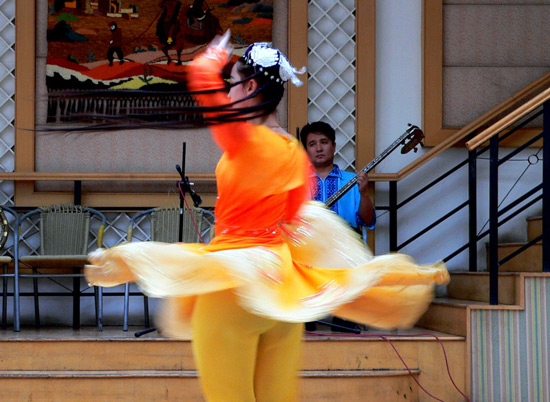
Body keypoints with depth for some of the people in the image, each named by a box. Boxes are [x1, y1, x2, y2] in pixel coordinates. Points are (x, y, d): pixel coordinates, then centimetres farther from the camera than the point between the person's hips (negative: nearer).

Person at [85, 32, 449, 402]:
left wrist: (216, 55, 10)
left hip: (232, 279, -7)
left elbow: (201, 74, -11)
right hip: (280, 277, 7)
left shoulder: (242, 139, -13)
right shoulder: (296, 153, 8)